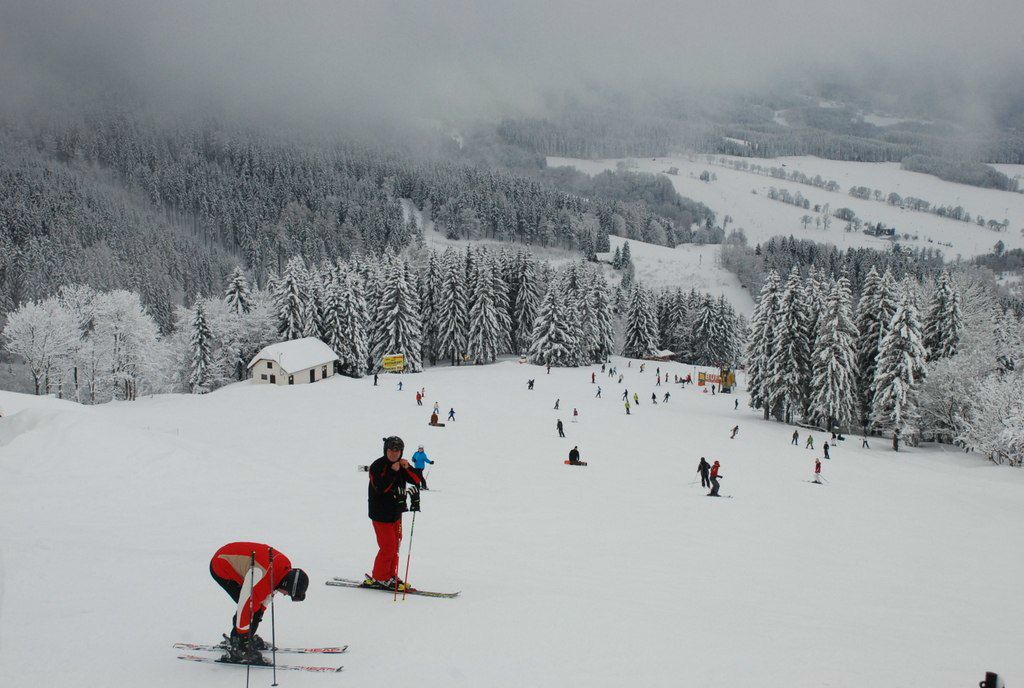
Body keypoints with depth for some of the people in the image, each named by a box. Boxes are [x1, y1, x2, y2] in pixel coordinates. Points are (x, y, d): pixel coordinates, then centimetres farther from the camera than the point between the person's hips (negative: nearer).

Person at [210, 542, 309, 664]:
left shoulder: (286, 568, -9)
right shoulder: (262, 576, -37)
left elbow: (269, 590, 9)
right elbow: (245, 605, -32)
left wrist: (259, 613, 14)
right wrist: (243, 635, -22)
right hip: (221, 567, -9)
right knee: (251, 605, -17)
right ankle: (237, 648, -8)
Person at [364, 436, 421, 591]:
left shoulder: (401, 466, 8)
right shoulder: (377, 466, -13)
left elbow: (416, 480, 2)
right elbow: (380, 488, -25)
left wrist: (408, 468, -14)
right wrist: (392, 472, -27)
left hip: (396, 513, 8)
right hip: (381, 513, -8)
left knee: (395, 545, 14)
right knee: (388, 546, -8)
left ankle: (391, 576, 25)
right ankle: (378, 578, 4)